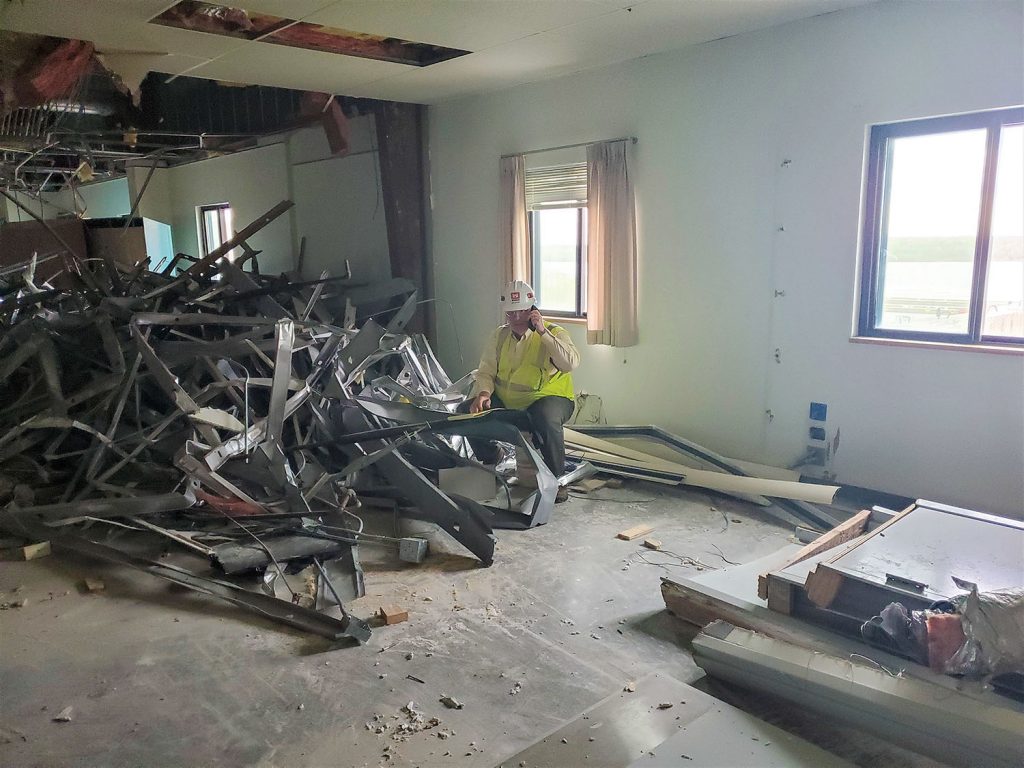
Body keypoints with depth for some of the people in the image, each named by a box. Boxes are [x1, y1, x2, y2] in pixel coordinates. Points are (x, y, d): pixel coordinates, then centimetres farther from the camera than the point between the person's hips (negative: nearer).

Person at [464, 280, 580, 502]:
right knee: (470, 414, -15)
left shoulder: (554, 333, -8)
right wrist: (483, 394, -18)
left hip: (548, 398, -5)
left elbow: (571, 363, -26)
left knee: (547, 420, -38)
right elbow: (486, 371, 5)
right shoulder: (499, 336, 6)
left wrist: (543, 332, -27)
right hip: (505, 401, 5)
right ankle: (490, 465, 14)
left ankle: (557, 480, -14)